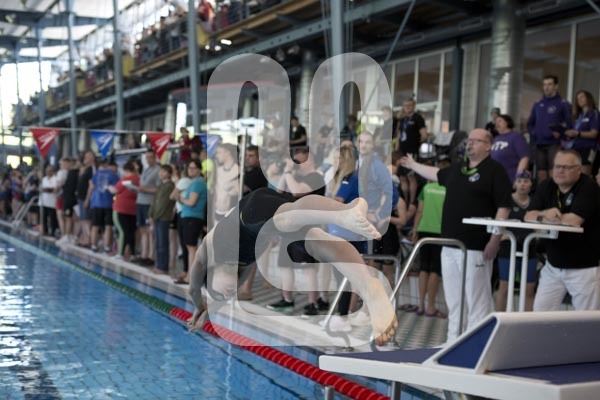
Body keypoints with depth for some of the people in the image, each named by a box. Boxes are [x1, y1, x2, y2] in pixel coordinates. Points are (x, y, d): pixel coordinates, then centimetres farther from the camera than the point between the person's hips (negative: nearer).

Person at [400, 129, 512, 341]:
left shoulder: (495, 171, -5)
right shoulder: (457, 169, 18)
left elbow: (503, 207, -12)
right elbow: (437, 174, 39)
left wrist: (494, 241, -18)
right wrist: (413, 164, 48)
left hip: (476, 248, -8)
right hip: (450, 245, 8)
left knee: (476, 301, -7)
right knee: (453, 301, 13)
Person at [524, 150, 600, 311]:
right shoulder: (546, 187, 7)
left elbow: (574, 221, -23)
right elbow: (529, 216, -2)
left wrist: (543, 217, -11)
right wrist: (546, 213, -23)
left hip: (584, 267, -6)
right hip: (553, 266, 6)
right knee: (539, 313, 5)